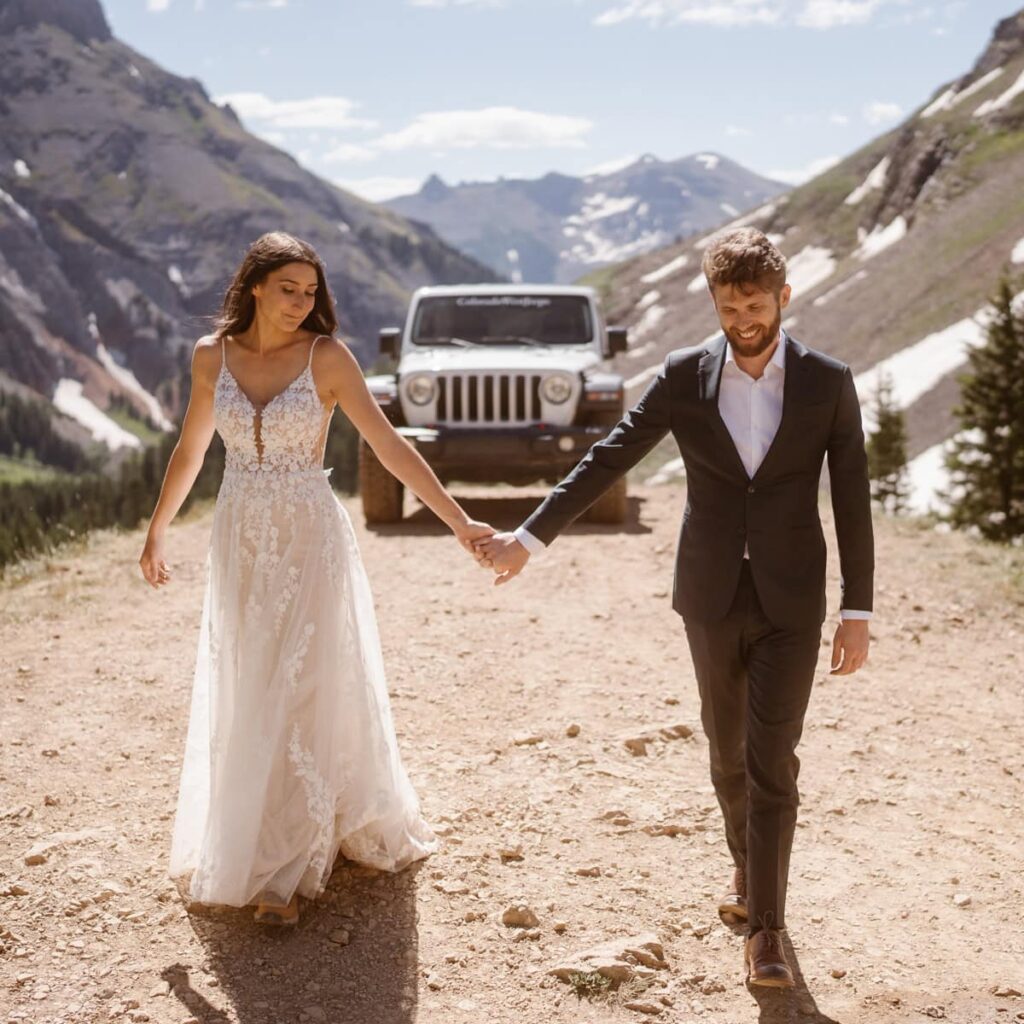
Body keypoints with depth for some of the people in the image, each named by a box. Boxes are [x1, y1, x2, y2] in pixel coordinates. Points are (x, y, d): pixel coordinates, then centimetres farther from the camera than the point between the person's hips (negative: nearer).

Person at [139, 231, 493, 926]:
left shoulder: (327, 356, -9)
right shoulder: (212, 356, 2)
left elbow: (390, 447, -11)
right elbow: (191, 449, 15)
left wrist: (459, 521, -16)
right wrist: (157, 529, 21)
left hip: (310, 543, -4)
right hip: (241, 543, 4)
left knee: (301, 697, -3)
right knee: (244, 701, 12)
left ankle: (287, 867, 8)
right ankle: (247, 848, 31)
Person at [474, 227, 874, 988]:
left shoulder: (829, 382, -7)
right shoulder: (685, 377, -4)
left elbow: (853, 504, -4)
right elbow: (606, 462, -2)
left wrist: (858, 614, -6)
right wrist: (528, 539, -5)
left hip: (791, 600, -2)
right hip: (712, 595, 2)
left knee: (771, 759, -7)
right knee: (728, 748, 16)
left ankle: (765, 928, 4)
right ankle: (751, 867, 42)